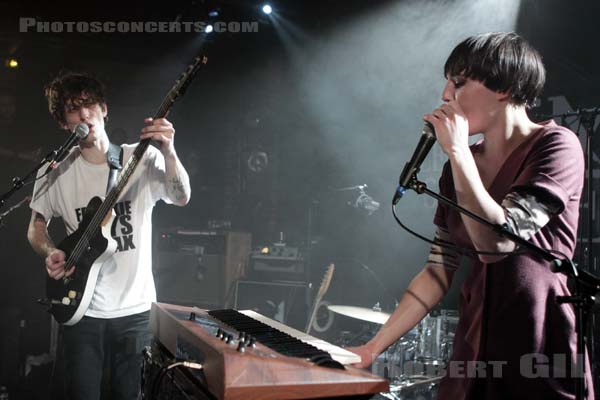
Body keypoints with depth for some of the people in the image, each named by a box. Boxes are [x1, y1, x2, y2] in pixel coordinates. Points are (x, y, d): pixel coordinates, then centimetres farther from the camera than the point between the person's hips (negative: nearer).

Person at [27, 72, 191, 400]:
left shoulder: (144, 159, -4)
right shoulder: (56, 172, -1)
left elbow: (181, 198, -16)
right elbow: (36, 225, 10)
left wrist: (168, 151, -33)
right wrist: (50, 253, -12)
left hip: (135, 308, 0)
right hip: (82, 309, 1)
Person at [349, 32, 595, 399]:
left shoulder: (556, 146, -10)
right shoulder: (461, 166, 5)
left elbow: (497, 242, -23)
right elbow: (439, 271, 5)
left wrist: (457, 150, -16)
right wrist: (374, 347, 1)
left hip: (541, 346, -5)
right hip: (474, 345, 5)